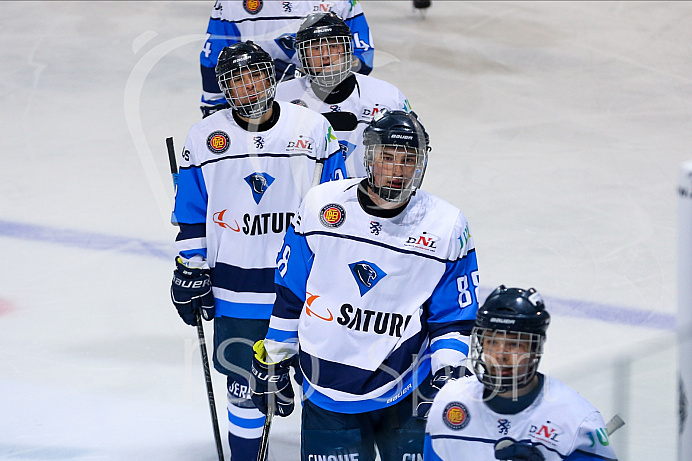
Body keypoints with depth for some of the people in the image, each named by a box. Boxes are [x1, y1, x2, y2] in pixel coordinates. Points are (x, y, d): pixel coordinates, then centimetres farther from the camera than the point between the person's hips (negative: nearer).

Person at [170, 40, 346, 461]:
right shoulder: (205, 138, -1)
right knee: (245, 382, 5)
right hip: (236, 282, 1)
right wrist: (191, 271, 4)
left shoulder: (313, 129, -3)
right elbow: (192, 216, 7)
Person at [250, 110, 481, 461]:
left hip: (408, 394, 0)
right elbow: (290, 297, 6)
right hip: (327, 393, 1)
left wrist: (447, 375, -10)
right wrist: (272, 362, 9)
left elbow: (454, 319, 2)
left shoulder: (447, 227, -5)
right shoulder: (321, 205, -3)